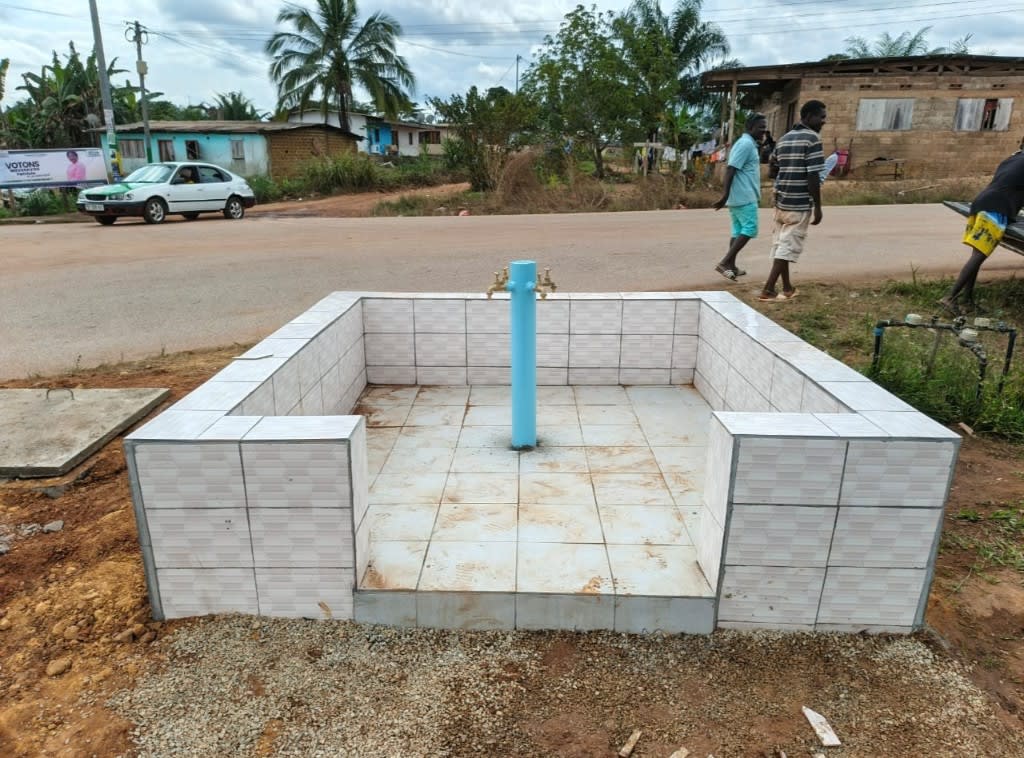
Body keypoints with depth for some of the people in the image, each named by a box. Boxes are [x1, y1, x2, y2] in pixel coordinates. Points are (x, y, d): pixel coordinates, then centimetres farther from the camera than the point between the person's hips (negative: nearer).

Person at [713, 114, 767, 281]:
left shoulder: (749, 144, 20)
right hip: (744, 197, -10)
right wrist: (725, 194, -27)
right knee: (750, 229, -10)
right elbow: (731, 168, -21)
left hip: (738, 197, 10)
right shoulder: (746, 143, -13)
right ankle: (724, 263, -16)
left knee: (739, 230, 12)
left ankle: (731, 266, 13)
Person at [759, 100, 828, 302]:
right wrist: (817, 207, -12)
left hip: (781, 200, 8)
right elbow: (813, 176, -16)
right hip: (800, 203, -8)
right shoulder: (812, 138, -11)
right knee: (789, 246, -4)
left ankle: (787, 288, 23)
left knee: (780, 244, 11)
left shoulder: (783, 139, 13)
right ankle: (768, 289, -7)